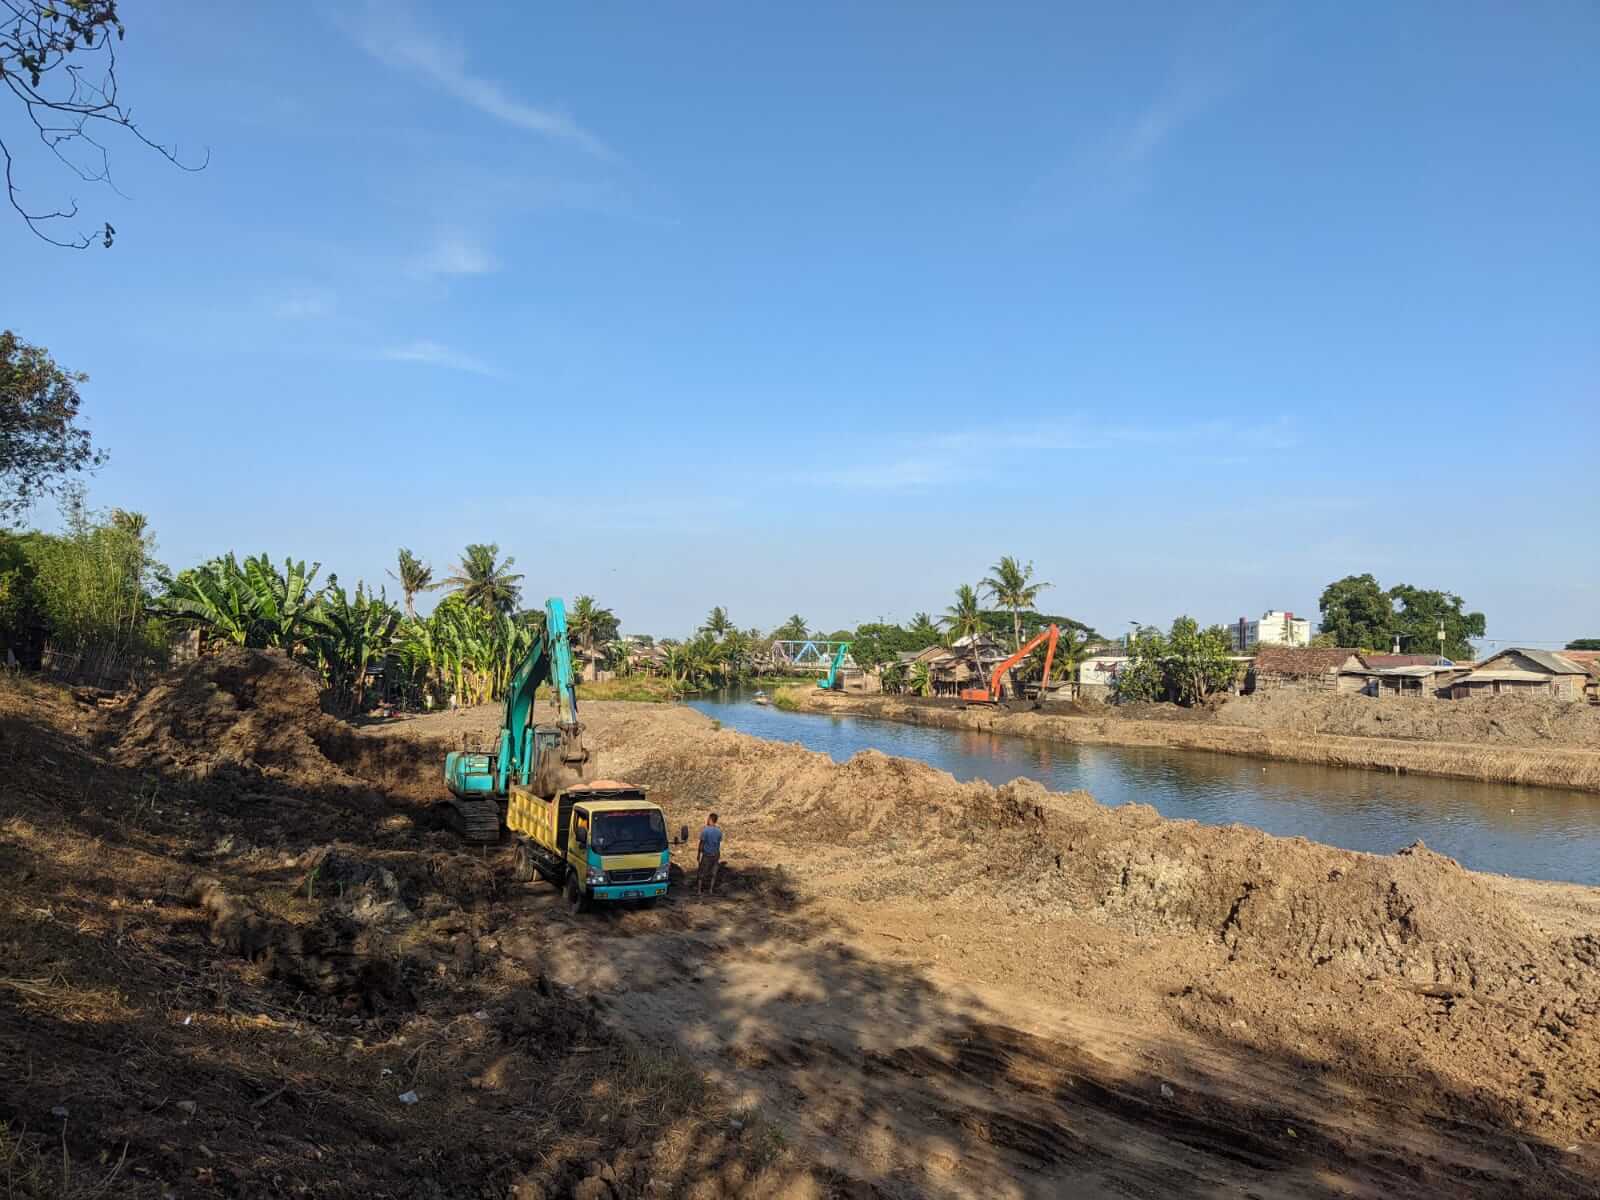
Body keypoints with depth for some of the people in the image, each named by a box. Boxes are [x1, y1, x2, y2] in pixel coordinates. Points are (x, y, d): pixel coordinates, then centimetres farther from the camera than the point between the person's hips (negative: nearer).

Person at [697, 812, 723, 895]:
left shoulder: (705, 830, -15)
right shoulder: (719, 831, -4)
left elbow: (702, 843, -11)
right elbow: (719, 843, 4)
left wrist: (698, 854, -4)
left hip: (706, 854, -3)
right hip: (715, 854, 3)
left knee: (702, 872, 9)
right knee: (713, 873, 13)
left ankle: (699, 889, 14)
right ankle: (711, 889, 17)